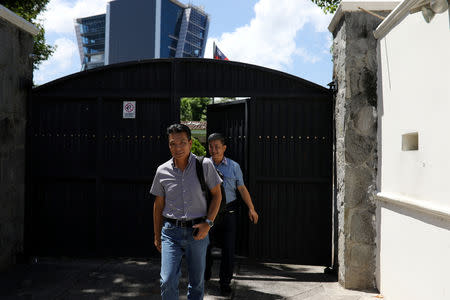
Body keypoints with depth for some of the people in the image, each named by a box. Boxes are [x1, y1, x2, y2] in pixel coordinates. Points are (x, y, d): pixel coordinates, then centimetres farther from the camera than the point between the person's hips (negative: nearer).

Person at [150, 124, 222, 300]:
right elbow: (158, 205, 10)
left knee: (197, 282, 11)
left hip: (197, 231, 0)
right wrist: (157, 236, 13)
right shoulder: (162, 171, 1)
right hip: (171, 231, 1)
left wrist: (208, 223, -9)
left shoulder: (204, 165, -4)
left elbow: (217, 195, 2)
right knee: (168, 281, -9)